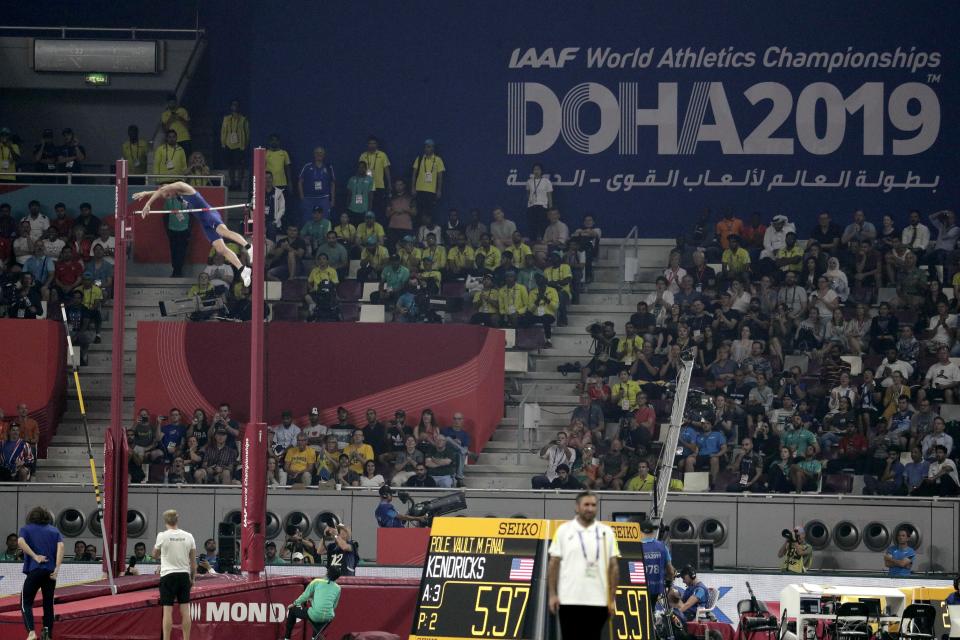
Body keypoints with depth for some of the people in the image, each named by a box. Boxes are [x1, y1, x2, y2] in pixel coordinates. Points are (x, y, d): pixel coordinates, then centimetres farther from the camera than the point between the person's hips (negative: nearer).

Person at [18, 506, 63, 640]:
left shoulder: (26, 529, 11)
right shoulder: (54, 530, 16)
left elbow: (20, 542, -12)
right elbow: (61, 546, -2)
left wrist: (35, 557, -12)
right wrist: (57, 568, -9)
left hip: (34, 570, -3)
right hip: (50, 572, 3)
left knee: (26, 603, 4)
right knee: (48, 604, 12)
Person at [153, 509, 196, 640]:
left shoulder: (162, 536, -7)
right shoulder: (188, 536, 2)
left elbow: (155, 555, 9)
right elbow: (193, 561, 7)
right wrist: (193, 577, 16)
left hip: (168, 575, -3)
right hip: (184, 575, 3)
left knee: (167, 610, -3)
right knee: (185, 609, 5)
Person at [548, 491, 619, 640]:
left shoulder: (606, 532, 5)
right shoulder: (563, 531, 3)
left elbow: (613, 566, 5)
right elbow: (554, 564, 3)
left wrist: (612, 598, -1)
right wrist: (552, 594, -4)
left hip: (598, 601, 1)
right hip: (569, 600, -1)